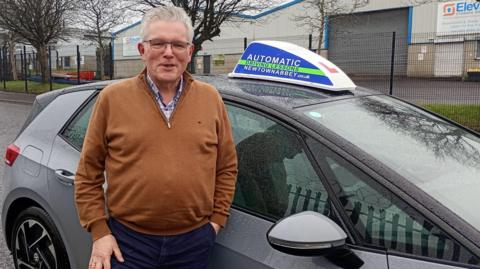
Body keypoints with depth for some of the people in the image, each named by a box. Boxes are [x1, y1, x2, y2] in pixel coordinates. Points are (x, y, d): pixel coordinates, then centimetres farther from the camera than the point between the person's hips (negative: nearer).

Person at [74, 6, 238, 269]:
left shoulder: (211, 99, 1)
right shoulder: (112, 98, -4)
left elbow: (227, 167, 6)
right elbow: (88, 173, -1)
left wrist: (217, 219, 2)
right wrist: (99, 232, -4)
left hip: (194, 242, 2)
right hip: (128, 242, -2)